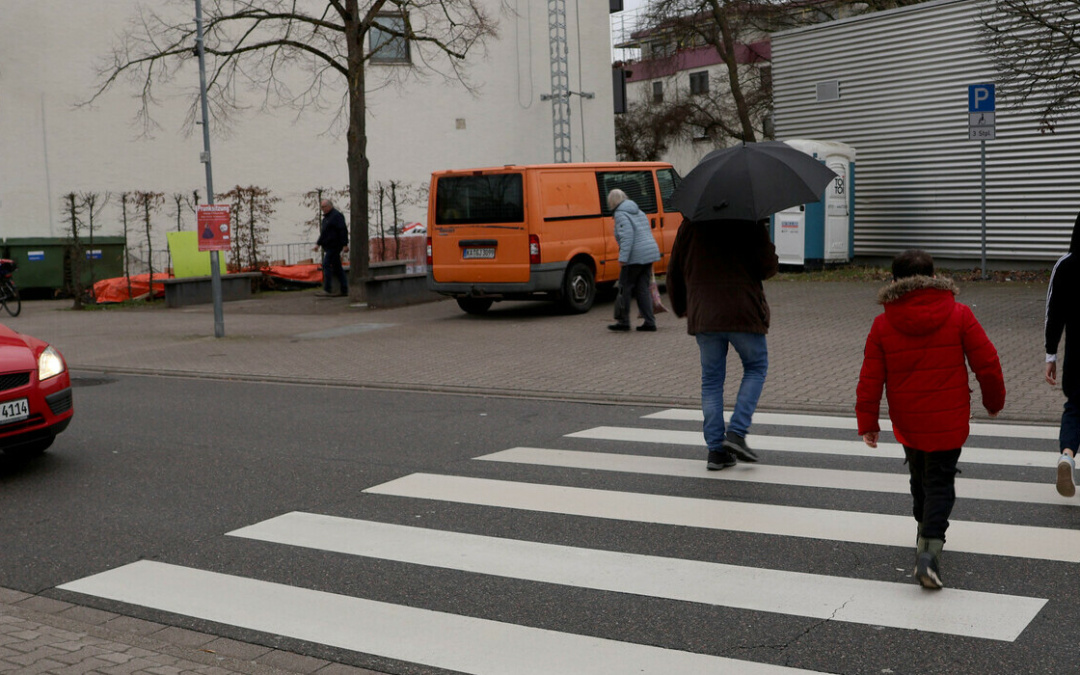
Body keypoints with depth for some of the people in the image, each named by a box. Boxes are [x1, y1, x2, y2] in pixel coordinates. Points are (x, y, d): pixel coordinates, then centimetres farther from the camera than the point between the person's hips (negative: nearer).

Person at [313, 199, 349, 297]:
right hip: (328, 247, 10)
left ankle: (327, 290, -17)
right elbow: (323, 233, 27)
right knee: (337, 268, 8)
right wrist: (318, 244, 21)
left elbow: (343, 230, -17)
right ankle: (344, 290, 9)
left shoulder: (336, 215, -10)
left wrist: (345, 245, -22)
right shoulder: (326, 217, 21)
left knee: (326, 265, -15)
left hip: (334, 246, -10)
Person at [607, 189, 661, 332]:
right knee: (643, 288, 11)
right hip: (650, 253, 8)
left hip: (635, 256, -8)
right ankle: (649, 322, 7)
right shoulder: (639, 212, 19)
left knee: (625, 288, 4)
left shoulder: (621, 215, -8)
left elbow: (627, 237, -20)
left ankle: (623, 321, 10)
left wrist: (623, 257, -22)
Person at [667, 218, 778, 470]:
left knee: (711, 380, 11)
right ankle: (736, 432, 1)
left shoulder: (690, 225, 7)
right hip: (743, 314, -3)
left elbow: (674, 272, 11)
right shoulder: (751, 224, -5)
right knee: (756, 368, 16)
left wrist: (680, 308, 24)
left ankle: (716, 450, 6)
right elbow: (769, 266, -8)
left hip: (703, 315, 3)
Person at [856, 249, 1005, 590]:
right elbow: (987, 363, -3)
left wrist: (867, 423, 5)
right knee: (940, 482, 2)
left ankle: (927, 532, 40)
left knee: (920, 476, 23)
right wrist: (994, 401, 13)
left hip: (907, 423, 2)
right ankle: (930, 547, -16)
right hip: (949, 422, -2)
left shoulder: (883, 325, -5)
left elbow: (870, 379, -3)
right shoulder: (959, 315, -6)